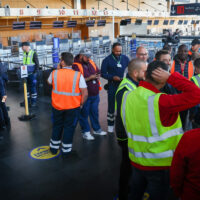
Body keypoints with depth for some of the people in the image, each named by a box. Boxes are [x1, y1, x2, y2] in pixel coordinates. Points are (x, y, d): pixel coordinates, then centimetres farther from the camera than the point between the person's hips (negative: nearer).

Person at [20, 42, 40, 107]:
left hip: (32, 74, -6)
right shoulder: (24, 53, 7)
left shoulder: (33, 53, -11)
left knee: (33, 87, 2)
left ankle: (34, 101, 13)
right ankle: (27, 100, 24)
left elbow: (37, 64, -11)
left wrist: (34, 73, -13)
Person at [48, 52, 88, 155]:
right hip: (73, 107, -2)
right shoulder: (78, 75, -13)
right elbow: (85, 93, -14)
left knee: (57, 126, 21)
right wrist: (81, 104, 2)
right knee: (69, 127, 15)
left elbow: (49, 82, 14)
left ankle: (54, 147, 35)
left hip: (57, 106, 2)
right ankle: (66, 149, 25)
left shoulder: (54, 73, -9)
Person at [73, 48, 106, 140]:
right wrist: (89, 78, -22)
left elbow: (98, 72, 19)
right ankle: (86, 132, 21)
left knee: (95, 112, 19)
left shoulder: (91, 63, 7)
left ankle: (96, 129, 34)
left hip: (95, 94, 7)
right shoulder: (76, 66, -14)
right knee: (84, 114, 6)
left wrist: (98, 76, -4)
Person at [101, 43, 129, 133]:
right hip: (112, 86, -2)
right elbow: (103, 73, -2)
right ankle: (110, 124, 17)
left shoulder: (125, 58, 4)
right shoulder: (107, 60, -2)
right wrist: (113, 77, -16)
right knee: (111, 105, 4)